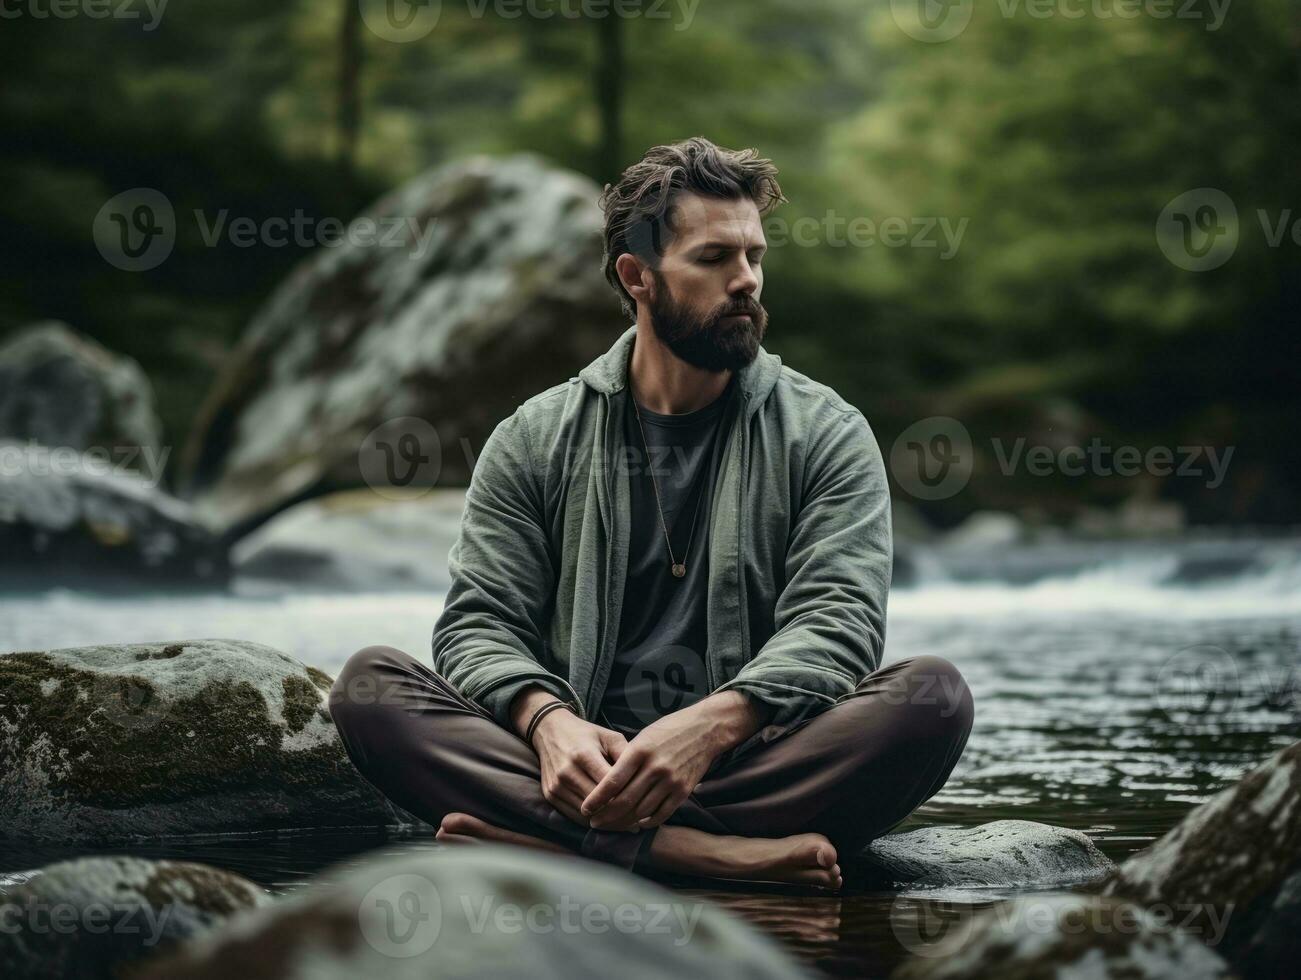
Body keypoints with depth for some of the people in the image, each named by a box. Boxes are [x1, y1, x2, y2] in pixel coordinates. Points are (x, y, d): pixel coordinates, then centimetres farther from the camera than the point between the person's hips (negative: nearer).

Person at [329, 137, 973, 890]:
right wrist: (548, 721, -21)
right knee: (371, 683, -22)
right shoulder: (535, 440, 13)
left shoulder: (825, 434, 9)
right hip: (582, 766, 1)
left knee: (933, 695, -29)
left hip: (754, 763, -1)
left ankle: (557, 842, -36)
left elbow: (838, 621, -5)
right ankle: (708, 852, -37)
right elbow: (480, 622, 4)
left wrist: (708, 727, -26)